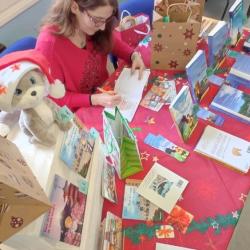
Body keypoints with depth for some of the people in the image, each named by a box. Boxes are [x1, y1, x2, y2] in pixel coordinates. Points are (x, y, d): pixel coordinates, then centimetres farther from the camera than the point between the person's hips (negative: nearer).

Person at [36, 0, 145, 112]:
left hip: (105, 93, 5)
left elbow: (113, 42, 9)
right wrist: (94, 99, -30)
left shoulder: (88, 25, -12)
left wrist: (133, 55, -9)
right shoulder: (49, 44, -28)